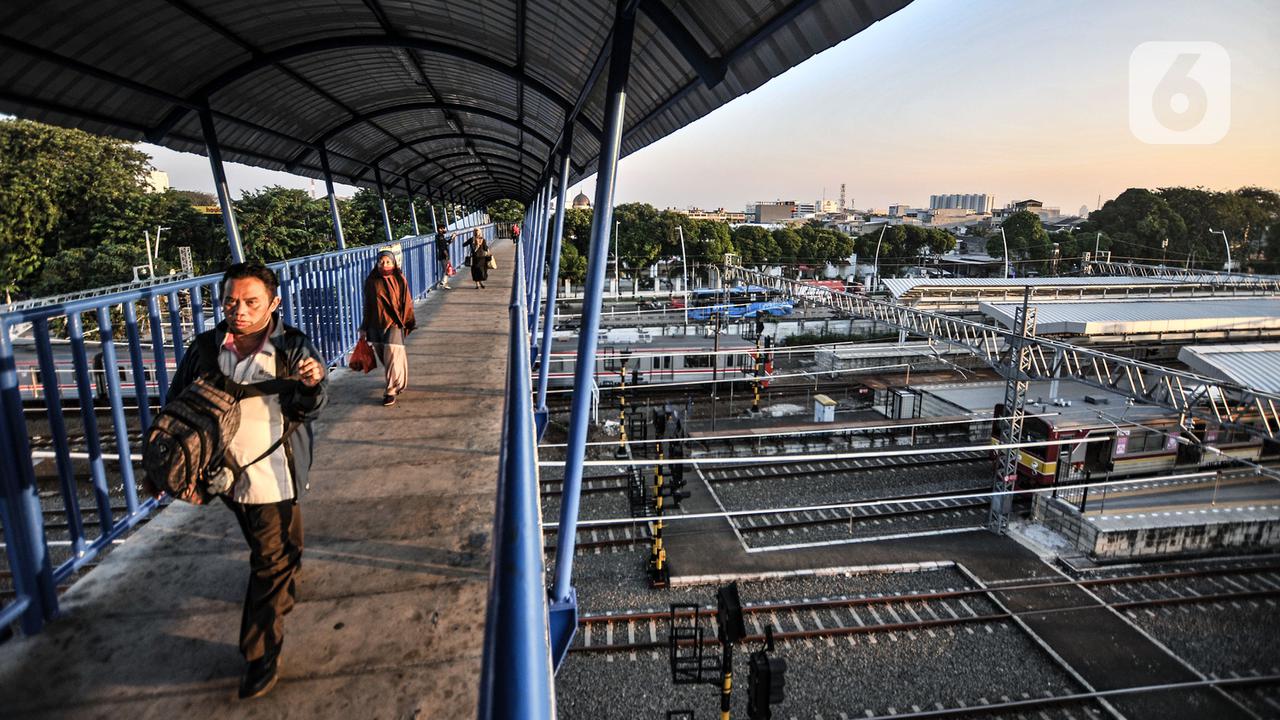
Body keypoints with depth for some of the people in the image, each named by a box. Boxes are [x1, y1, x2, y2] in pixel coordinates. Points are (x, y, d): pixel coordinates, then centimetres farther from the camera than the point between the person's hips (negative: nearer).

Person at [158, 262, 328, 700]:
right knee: (270, 546, 26)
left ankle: (262, 655, 17)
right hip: (226, 471, 4)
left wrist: (312, 384, -40)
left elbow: (307, 410, -17)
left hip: (273, 475, -4)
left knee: (270, 562, 4)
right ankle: (286, 583, 56)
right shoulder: (206, 348, -4)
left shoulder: (292, 347, -14)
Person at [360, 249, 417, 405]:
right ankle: (398, 382, 36)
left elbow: (407, 303, 0)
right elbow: (367, 305, 6)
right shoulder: (371, 281, 1)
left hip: (394, 323, -3)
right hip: (376, 325, 3)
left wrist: (408, 323, 0)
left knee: (392, 358, -8)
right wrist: (364, 328, 8)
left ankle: (391, 391, 1)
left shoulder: (399, 280, -5)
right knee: (384, 357, 14)